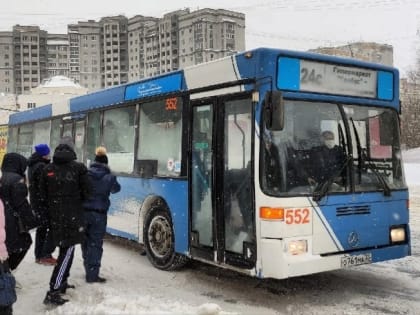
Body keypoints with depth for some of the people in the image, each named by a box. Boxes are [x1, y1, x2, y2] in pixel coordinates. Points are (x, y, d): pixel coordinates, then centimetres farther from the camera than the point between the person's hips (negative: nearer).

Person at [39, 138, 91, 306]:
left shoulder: (47, 169, 5)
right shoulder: (79, 168, -8)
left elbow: (42, 195, 8)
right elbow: (86, 193, -5)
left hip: (54, 217, 5)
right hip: (72, 217, -5)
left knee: (64, 249, 22)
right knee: (67, 252, -4)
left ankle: (62, 283, 29)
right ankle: (53, 292, -10)